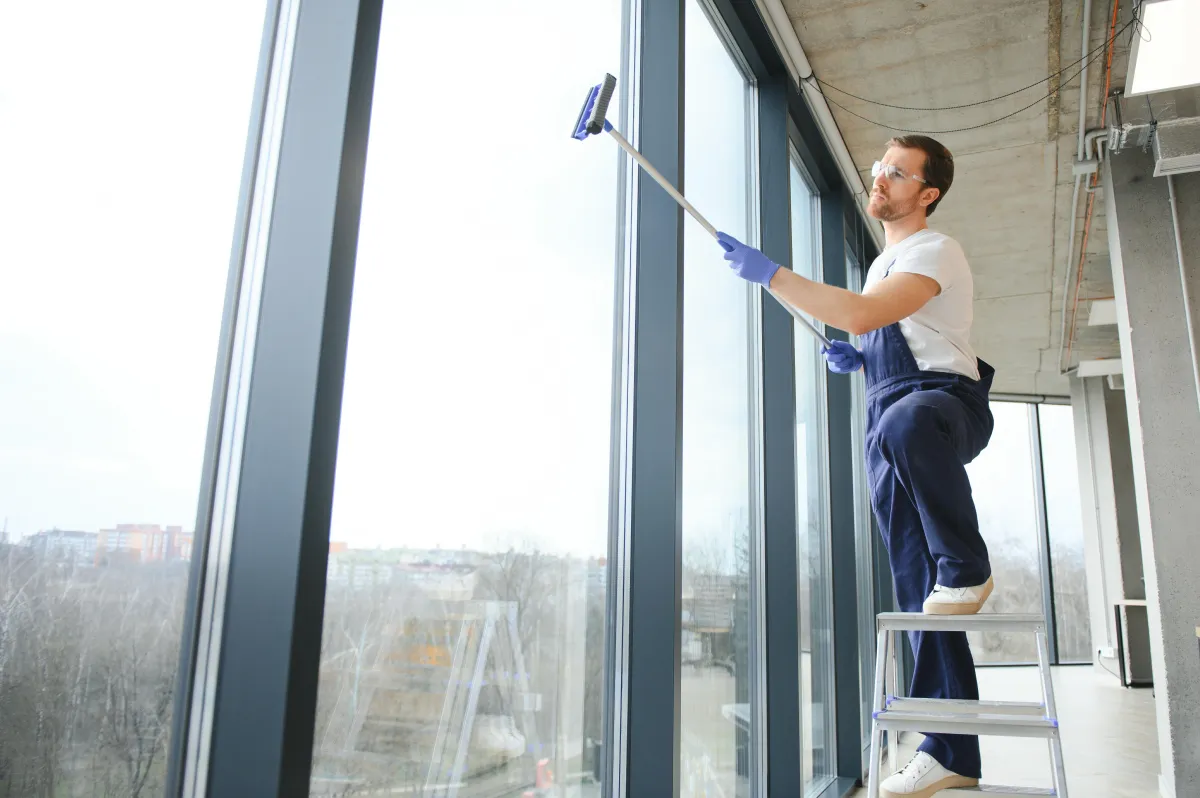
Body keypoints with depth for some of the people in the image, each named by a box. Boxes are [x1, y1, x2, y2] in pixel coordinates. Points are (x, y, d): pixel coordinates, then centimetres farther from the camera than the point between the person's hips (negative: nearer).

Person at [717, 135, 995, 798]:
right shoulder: (881, 265, 25)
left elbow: (863, 316, -22)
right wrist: (855, 362, 11)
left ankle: (967, 568, -21)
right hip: (891, 425, 8)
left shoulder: (935, 252, -4)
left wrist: (768, 273, -22)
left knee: (905, 422, -45)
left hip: (947, 401, -7)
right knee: (917, 589, 2)